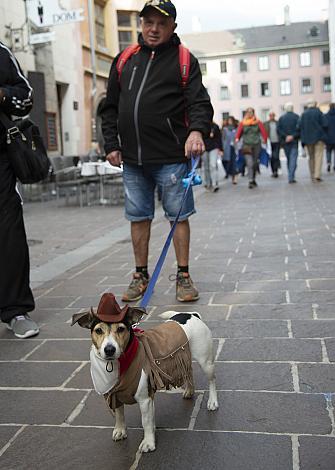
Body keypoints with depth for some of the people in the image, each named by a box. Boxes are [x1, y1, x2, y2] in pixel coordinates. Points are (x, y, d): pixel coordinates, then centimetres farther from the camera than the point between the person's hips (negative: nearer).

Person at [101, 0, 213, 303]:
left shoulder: (184, 60, 3)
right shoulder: (125, 60, 13)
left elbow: (200, 102, -7)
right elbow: (110, 107, 17)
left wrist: (197, 130, -27)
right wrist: (112, 144, 9)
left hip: (171, 157, -4)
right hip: (132, 159, 4)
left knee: (179, 216, 2)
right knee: (138, 218, 10)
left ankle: (183, 276, 15)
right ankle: (141, 276, 23)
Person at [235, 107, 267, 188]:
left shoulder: (258, 122, 4)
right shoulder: (242, 123, 3)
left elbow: (264, 132, 1)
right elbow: (239, 132, 0)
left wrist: (264, 140, -9)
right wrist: (237, 138, -17)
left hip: (256, 145, 2)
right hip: (247, 146, -2)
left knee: (255, 163, 11)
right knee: (249, 163, -15)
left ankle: (253, 179, 27)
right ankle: (250, 181, -18)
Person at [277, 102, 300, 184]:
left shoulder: (281, 118, 4)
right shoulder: (296, 117, -5)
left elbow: (278, 129, -5)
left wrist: (285, 136, -8)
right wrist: (293, 136, -11)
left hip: (285, 142, 4)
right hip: (294, 141, -3)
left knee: (288, 159, 15)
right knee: (293, 159, -4)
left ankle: (290, 176, 20)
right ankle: (291, 177, -12)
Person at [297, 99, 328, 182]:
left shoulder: (303, 114, 3)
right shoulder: (318, 112, -6)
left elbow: (299, 126, -5)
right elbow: (324, 125, -11)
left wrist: (303, 136, 7)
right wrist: (324, 134, 5)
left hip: (308, 139, 4)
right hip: (319, 138, -4)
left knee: (311, 157, 13)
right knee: (318, 156, -3)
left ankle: (312, 176, 14)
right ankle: (317, 175, -15)